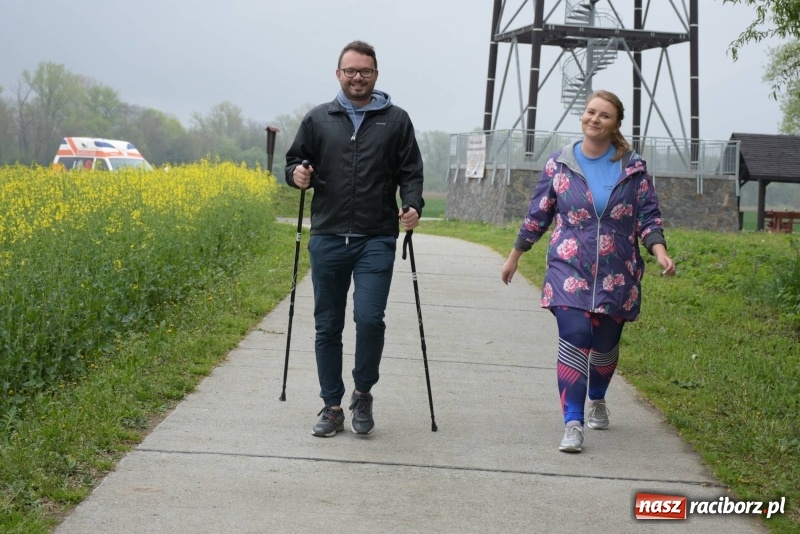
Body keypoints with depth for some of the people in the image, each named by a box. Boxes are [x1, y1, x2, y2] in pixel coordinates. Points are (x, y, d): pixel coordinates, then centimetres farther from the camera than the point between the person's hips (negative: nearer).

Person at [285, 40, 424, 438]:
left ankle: (363, 393, 11)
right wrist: (296, 174, -8)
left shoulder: (396, 120, 6)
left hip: (376, 240, -2)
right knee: (327, 325, 7)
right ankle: (332, 407, 18)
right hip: (327, 238, 2)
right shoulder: (318, 119, 9)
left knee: (369, 319, -13)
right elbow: (294, 161, 15)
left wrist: (413, 206, -13)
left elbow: (410, 173, 6)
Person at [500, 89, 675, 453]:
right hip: (569, 271, -1)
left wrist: (660, 252, -12)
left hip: (616, 275, 2)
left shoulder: (633, 167, 3)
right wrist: (515, 256, 13)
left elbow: (648, 216, 4)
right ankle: (573, 423, -14)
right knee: (574, 338, -17)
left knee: (605, 344, 11)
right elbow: (538, 214, 9)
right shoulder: (559, 164, 2)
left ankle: (597, 400, 42)